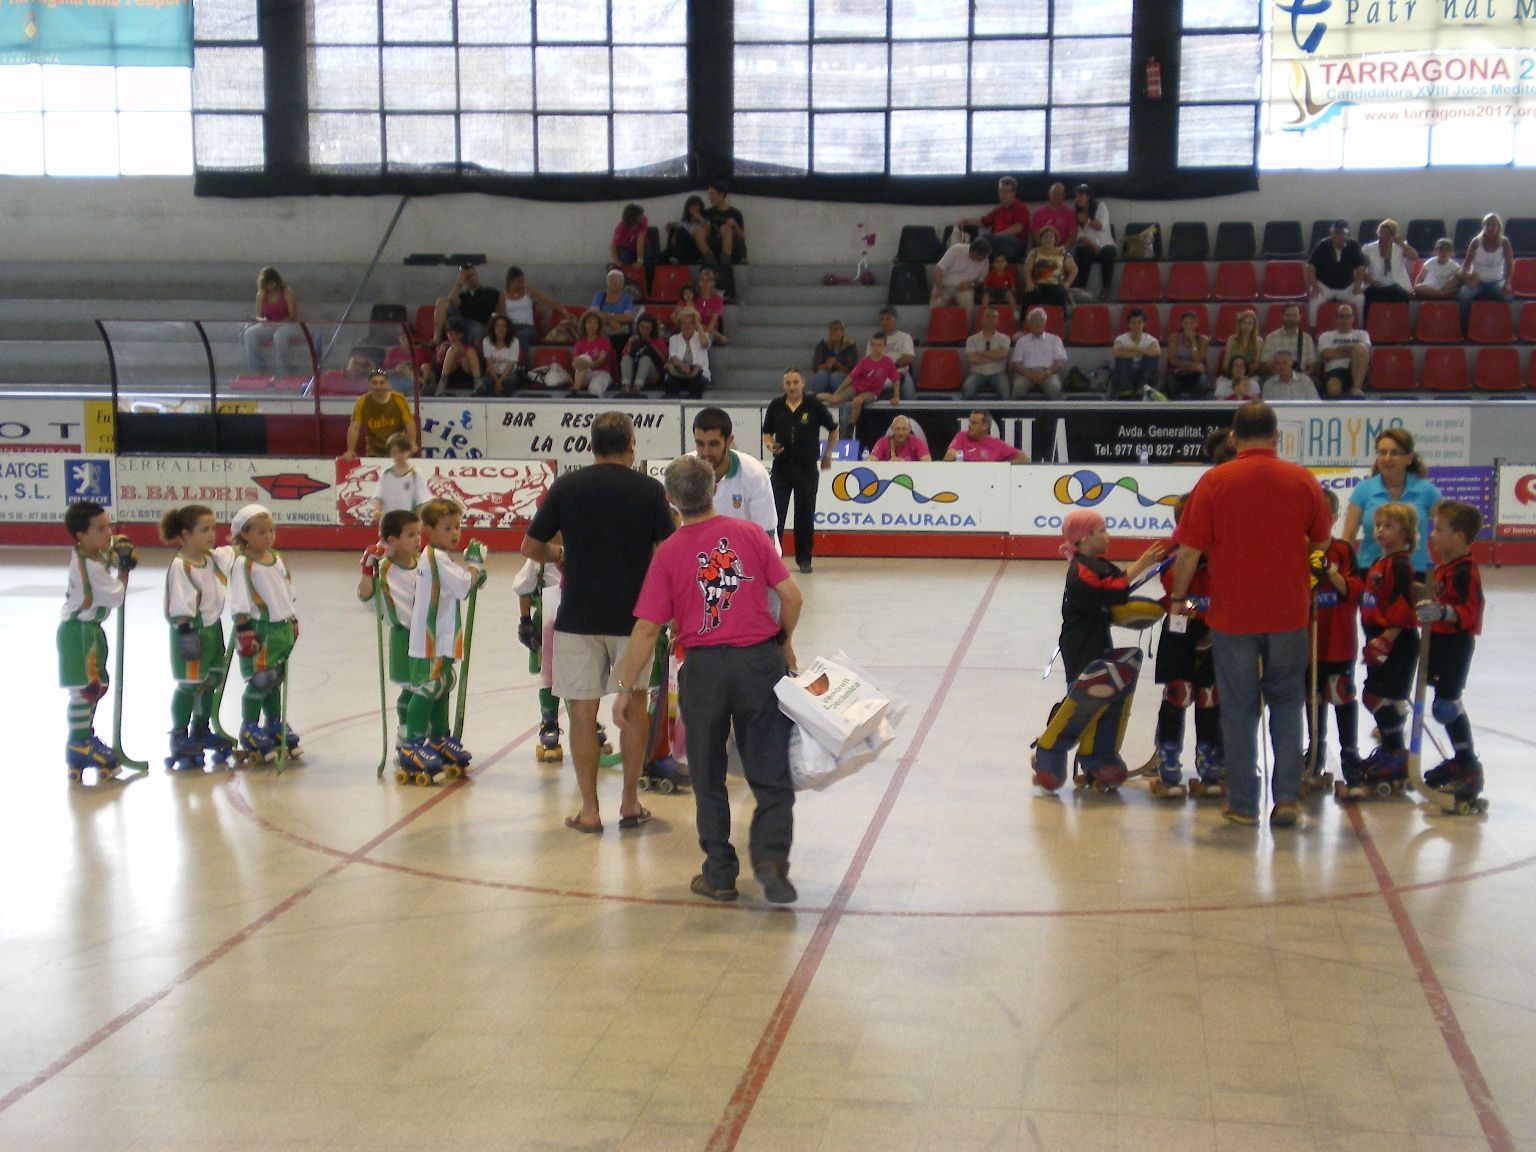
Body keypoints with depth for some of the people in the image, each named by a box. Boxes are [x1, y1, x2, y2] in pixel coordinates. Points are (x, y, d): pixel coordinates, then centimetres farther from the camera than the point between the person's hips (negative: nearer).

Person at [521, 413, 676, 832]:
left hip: (577, 617, 0)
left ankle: (589, 811, 9)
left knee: (582, 711, 6)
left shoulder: (566, 486, -1)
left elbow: (531, 548, 4)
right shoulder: (649, 490, -3)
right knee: (633, 707, 15)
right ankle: (630, 803, 19)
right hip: (633, 617, 0)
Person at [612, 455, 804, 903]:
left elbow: (646, 628, -5)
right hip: (760, 660, 1)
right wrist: (785, 642, 17)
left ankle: (719, 874, 19)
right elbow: (791, 595, -1)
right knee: (770, 775, 9)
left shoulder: (668, 553, -3)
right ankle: (771, 858, -7)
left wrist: (626, 689, 3)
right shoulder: (749, 534, 0)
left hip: (703, 668, 0)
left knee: (708, 778, 14)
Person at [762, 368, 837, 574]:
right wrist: (770, 445, -9)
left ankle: (804, 559, 15)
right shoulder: (775, 406, 2)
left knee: (805, 516, 5)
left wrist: (827, 453, 14)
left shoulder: (814, 406, -2)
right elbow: (767, 433, 11)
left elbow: (833, 429, 11)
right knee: (775, 514, -4)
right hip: (781, 467, 1)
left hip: (807, 468, -1)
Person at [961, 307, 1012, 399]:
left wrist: (981, 354, -4)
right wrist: (993, 357, -5)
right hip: (978, 373, 0)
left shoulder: (1004, 338, 9)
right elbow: (972, 359, -7)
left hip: (997, 374, 0)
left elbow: (1002, 354, -11)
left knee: (1004, 390, -33)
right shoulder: (972, 339, 8)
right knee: (968, 388, -33)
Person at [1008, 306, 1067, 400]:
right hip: (1027, 372, 0)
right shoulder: (1022, 341, 20)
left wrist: (1047, 372, -13)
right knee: (1018, 387, -35)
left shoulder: (1055, 339, 18)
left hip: (1048, 373, 0)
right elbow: (1016, 363, 9)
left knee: (1054, 387, -35)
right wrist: (1028, 374, -13)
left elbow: (1061, 362, 7)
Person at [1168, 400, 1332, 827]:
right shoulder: (1302, 479, -2)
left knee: (1239, 708, 9)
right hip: (1288, 611, 2)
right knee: (1286, 702, 17)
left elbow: (1190, 550, -9)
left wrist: (1177, 596, 6)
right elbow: (1320, 541, 9)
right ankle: (1286, 796, 12)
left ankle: (1243, 803, 15)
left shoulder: (1214, 481, -8)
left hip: (1232, 612, -1)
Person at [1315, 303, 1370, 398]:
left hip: (1357, 371, 2)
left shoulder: (1361, 334, 26)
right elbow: (1327, 354, 1)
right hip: (1334, 370, -2)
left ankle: (1357, 388, -35)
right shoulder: (1327, 336, 23)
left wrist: (1340, 349, 1)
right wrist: (1352, 351, 4)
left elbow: (1366, 350, 3)